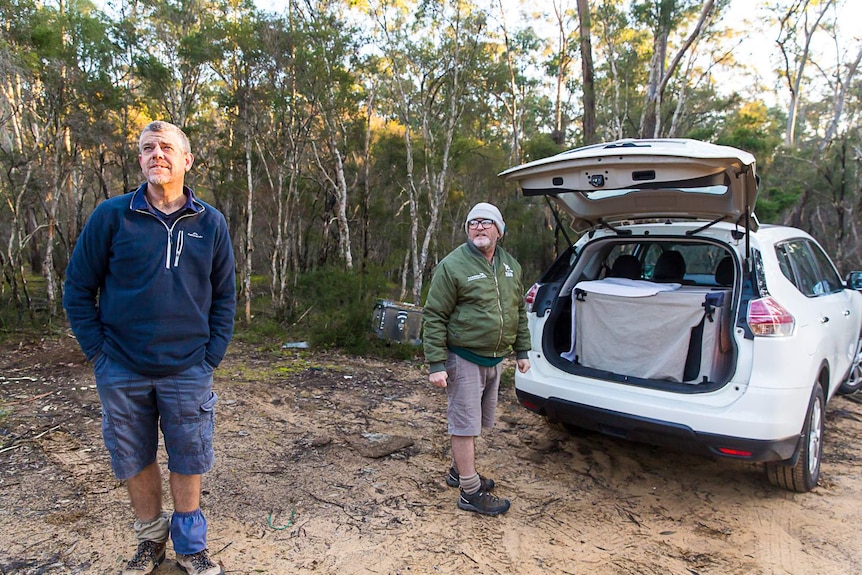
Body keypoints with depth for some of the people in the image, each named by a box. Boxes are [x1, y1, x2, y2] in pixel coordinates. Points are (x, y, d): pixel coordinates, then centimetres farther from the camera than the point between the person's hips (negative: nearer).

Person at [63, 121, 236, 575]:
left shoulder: (211, 223, 1)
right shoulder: (111, 216, -3)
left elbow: (224, 295, 7)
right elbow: (78, 288, 2)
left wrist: (212, 355, 0)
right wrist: (98, 351, -3)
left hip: (188, 372, 0)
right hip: (121, 372, 0)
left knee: (188, 460, 10)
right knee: (134, 460, 13)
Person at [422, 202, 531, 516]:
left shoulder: (510, 266, 9)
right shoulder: (452, 266, -13)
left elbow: (519, 311, 18)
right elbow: (434, 317, -14)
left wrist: (522, 351, 16)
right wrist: (436, 364, -18)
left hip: (494, 359, 8)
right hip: (464, 358, -7)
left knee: (477, 421, 20)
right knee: (466, 424, 1)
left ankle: (459, 470, 39)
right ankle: (471, 492, 13)